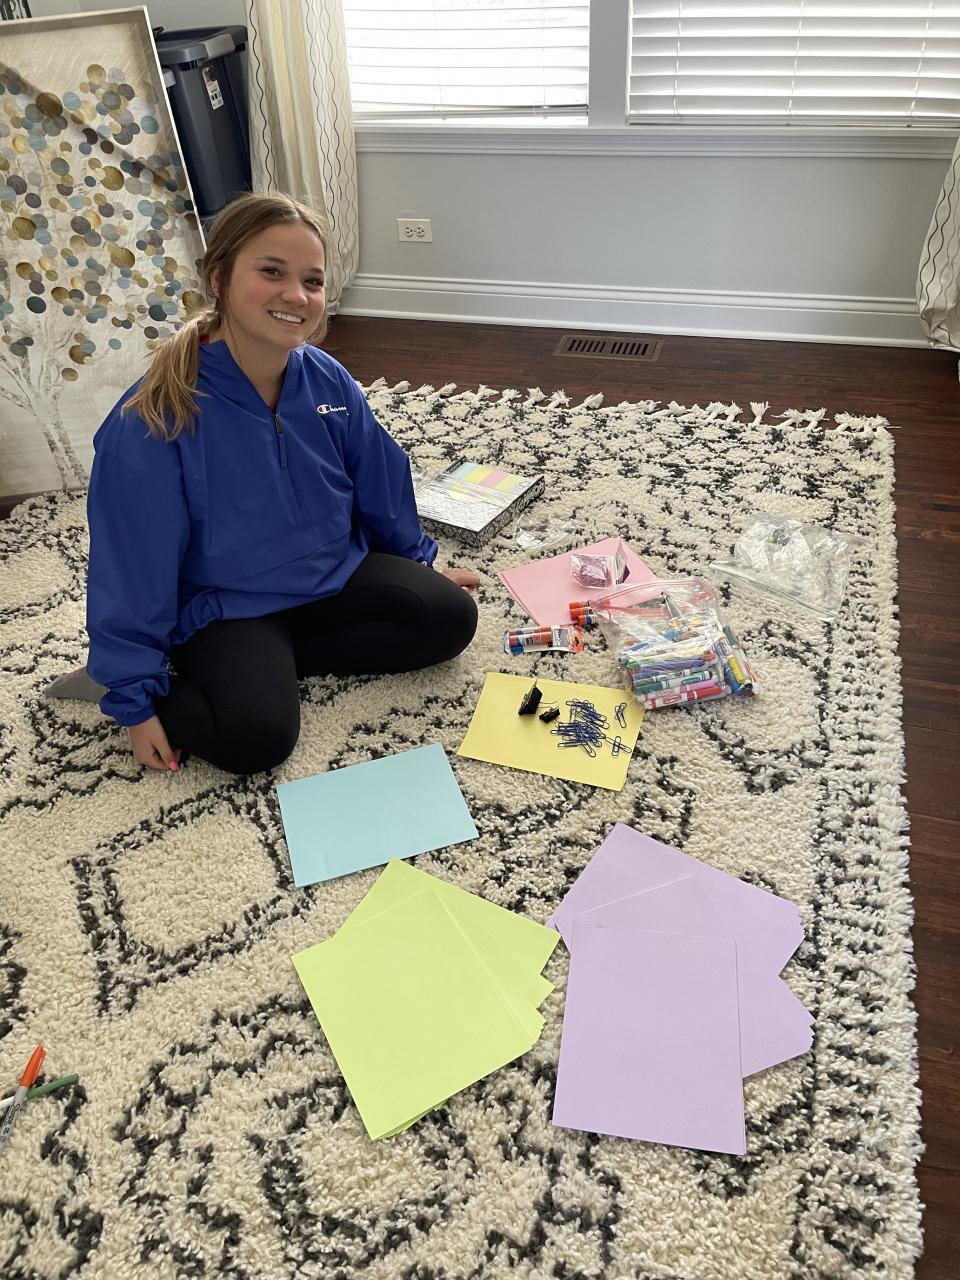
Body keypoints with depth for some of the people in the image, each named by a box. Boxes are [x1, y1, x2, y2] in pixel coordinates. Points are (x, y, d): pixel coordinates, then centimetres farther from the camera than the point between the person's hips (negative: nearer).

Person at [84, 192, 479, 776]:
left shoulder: (328, 381, -9)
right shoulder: (154, 420, -24)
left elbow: (382, 484, 7)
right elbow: (134, 569, -18)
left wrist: (420, 563, 19)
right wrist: (135, 697, -12)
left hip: (335, 575, 6)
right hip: (227, 609, -6)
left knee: (452, 617, -10)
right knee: (257, 735, -29)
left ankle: (273, 661, -6)